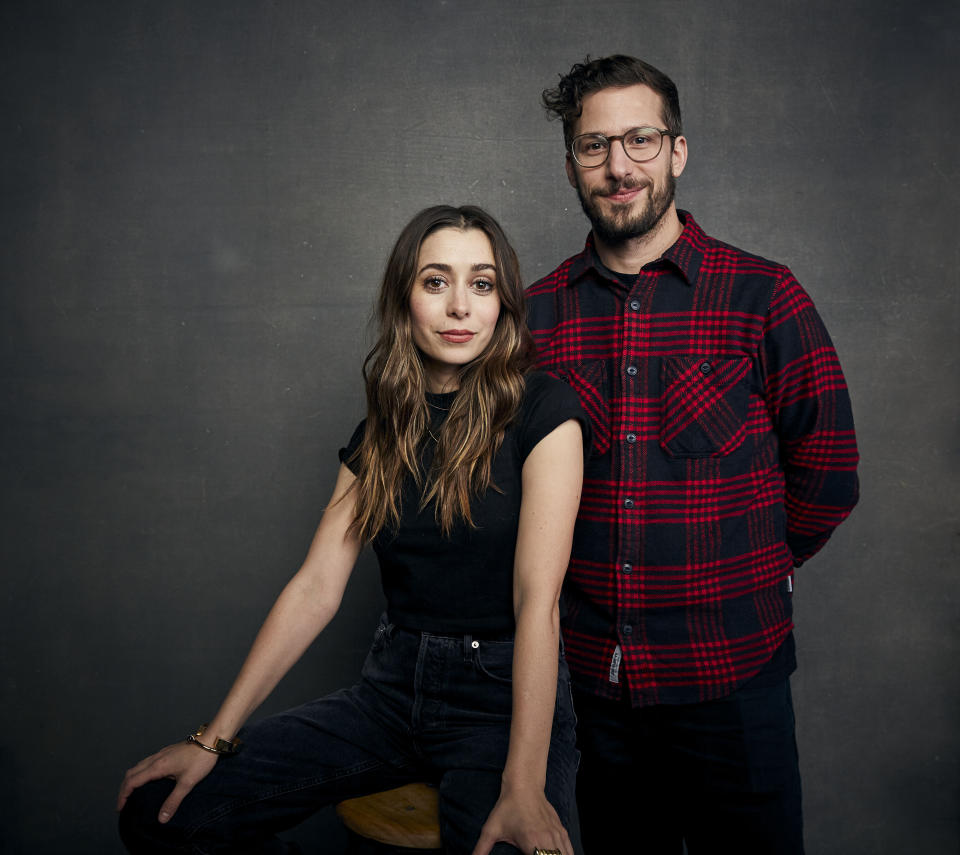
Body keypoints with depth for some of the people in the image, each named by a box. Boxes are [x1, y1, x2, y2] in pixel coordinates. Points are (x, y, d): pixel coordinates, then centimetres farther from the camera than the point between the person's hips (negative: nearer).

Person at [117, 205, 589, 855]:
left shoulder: (542, 409, -9)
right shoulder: (381, 433, 8)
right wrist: (216, 737, -2)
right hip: (393, 688, 4)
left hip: (506, 696, -4)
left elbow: (537, 598, -17)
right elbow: (316, 587, 3)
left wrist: (524, 785, -24)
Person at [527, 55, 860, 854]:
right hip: (593, 671, 3)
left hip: (729, 673, -2)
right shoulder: (537, 311, 1)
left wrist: (741, 577, 6)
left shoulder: (764, 297, -7)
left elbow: (826, 475, 0)